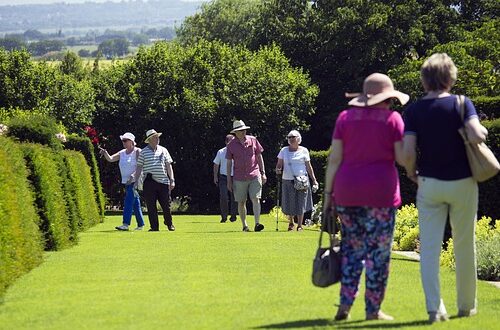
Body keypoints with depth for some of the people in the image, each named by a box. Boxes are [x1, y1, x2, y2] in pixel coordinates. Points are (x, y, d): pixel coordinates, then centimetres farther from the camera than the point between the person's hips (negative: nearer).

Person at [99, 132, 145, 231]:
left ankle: (126, 224, -22)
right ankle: (141, 224, 16)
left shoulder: (137, 152, -6)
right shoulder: (122, 153, 14)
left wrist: (133, 176, -24)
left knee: (128, 201, -16)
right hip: (126, 181, 7)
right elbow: (110, 159, 10)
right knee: (135, 203, 10)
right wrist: (105, 153, -10)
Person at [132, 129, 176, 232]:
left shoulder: (163, 150, 13)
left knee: (166, 204, 3)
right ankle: (154, 226, 6)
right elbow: (139, 167, 5)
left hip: (163, 181, 2)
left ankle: (169, 223, 23)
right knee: (151, 206, -1)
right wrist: (135, 181, 0)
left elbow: (168, 165, 12)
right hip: (150, 182, -2)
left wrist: (172, 180, 5)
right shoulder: (144, 152, 4)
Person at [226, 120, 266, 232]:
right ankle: (244, 225, 16)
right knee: (241, 202, 5)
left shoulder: (253, 140, 5)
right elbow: (229, 163, 6)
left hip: (254, 176, 0)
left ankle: (257, 223, -18)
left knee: (256, 199, -12)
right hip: (239, 178, 0)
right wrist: (229, 180, 3)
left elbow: (259, 157, 11)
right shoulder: (231, 145, 2)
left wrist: (263, 173, 7)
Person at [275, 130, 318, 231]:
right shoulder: (284, 151, 9)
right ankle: (291, 223, 25)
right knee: (289, 203, 3)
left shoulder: (303, 151, 5)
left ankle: (299, 225, 9)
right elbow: (279, 164, 10)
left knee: (300, 203, -2)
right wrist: (278, 170, -14)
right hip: (287, 181, 1)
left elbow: (308, 167, 7)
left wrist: (314, 180, 3)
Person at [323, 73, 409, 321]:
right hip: (381, 192, -3)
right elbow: (402, 158, -6)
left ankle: (345, 303, 1)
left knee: (352, 248, 12)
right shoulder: (392, 119, -1)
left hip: (347, 191, 3)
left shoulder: (345, 117, 6)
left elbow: (334, 158, 2)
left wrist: (328, 192, 6)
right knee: (378, 252, 3)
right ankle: (373, 309, 4)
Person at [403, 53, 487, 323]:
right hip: (462, 182, -1)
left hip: (429, 184, 1)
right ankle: (466, 306, 22)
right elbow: (476, 136, -23)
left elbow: (408, 152, -11)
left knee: (429, 247, 0)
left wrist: (412, 172, 8)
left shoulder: (414, 111, -3)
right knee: (464, 247, 12)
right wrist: (483, 130, 0)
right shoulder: (461, 104, -7)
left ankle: (434, 308, -10)